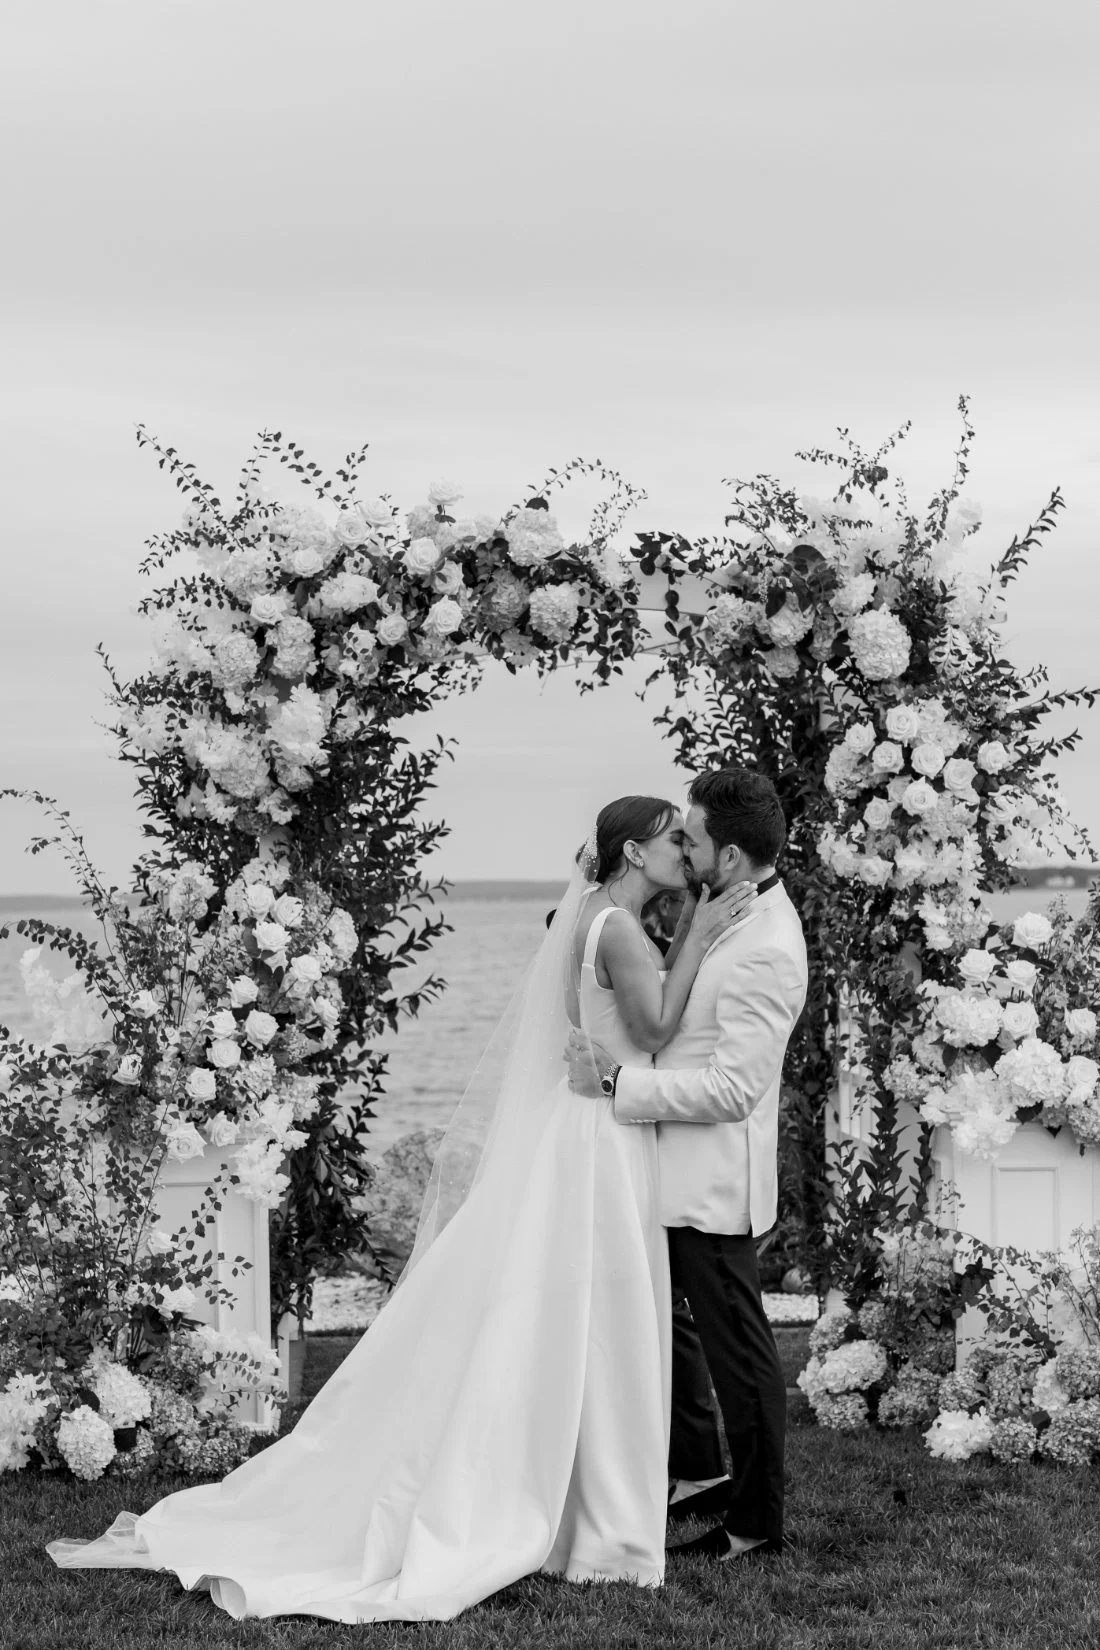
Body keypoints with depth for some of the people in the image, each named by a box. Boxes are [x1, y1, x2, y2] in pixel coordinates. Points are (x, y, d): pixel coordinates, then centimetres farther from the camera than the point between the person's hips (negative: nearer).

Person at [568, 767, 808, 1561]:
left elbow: (733, 1087, -27)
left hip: (714, 1184, -10)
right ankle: (702, 1473, 39)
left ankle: (757, 1518, 19)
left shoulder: (766, 953, -25)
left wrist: (618, 1081, -26)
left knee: (736, 1345, 4)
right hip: (673, 1169, 10)